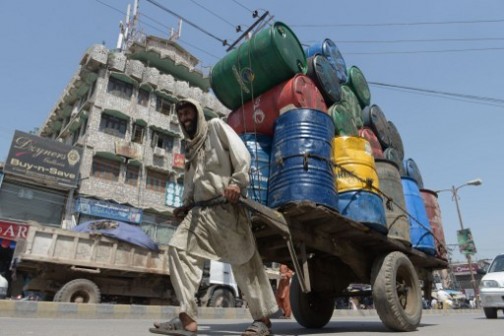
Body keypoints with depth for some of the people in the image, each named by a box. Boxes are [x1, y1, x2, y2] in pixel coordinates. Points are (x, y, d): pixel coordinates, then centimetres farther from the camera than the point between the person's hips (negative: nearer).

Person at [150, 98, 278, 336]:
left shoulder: (216, 127, 9)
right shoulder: (191, 148, 28)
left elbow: (241, 153, -6)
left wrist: (237, 182, -21)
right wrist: (184, 207, 11)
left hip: (226, 206, -7)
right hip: (200, 210, 7)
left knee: (244, 260, -4)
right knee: (179, 249, -7)